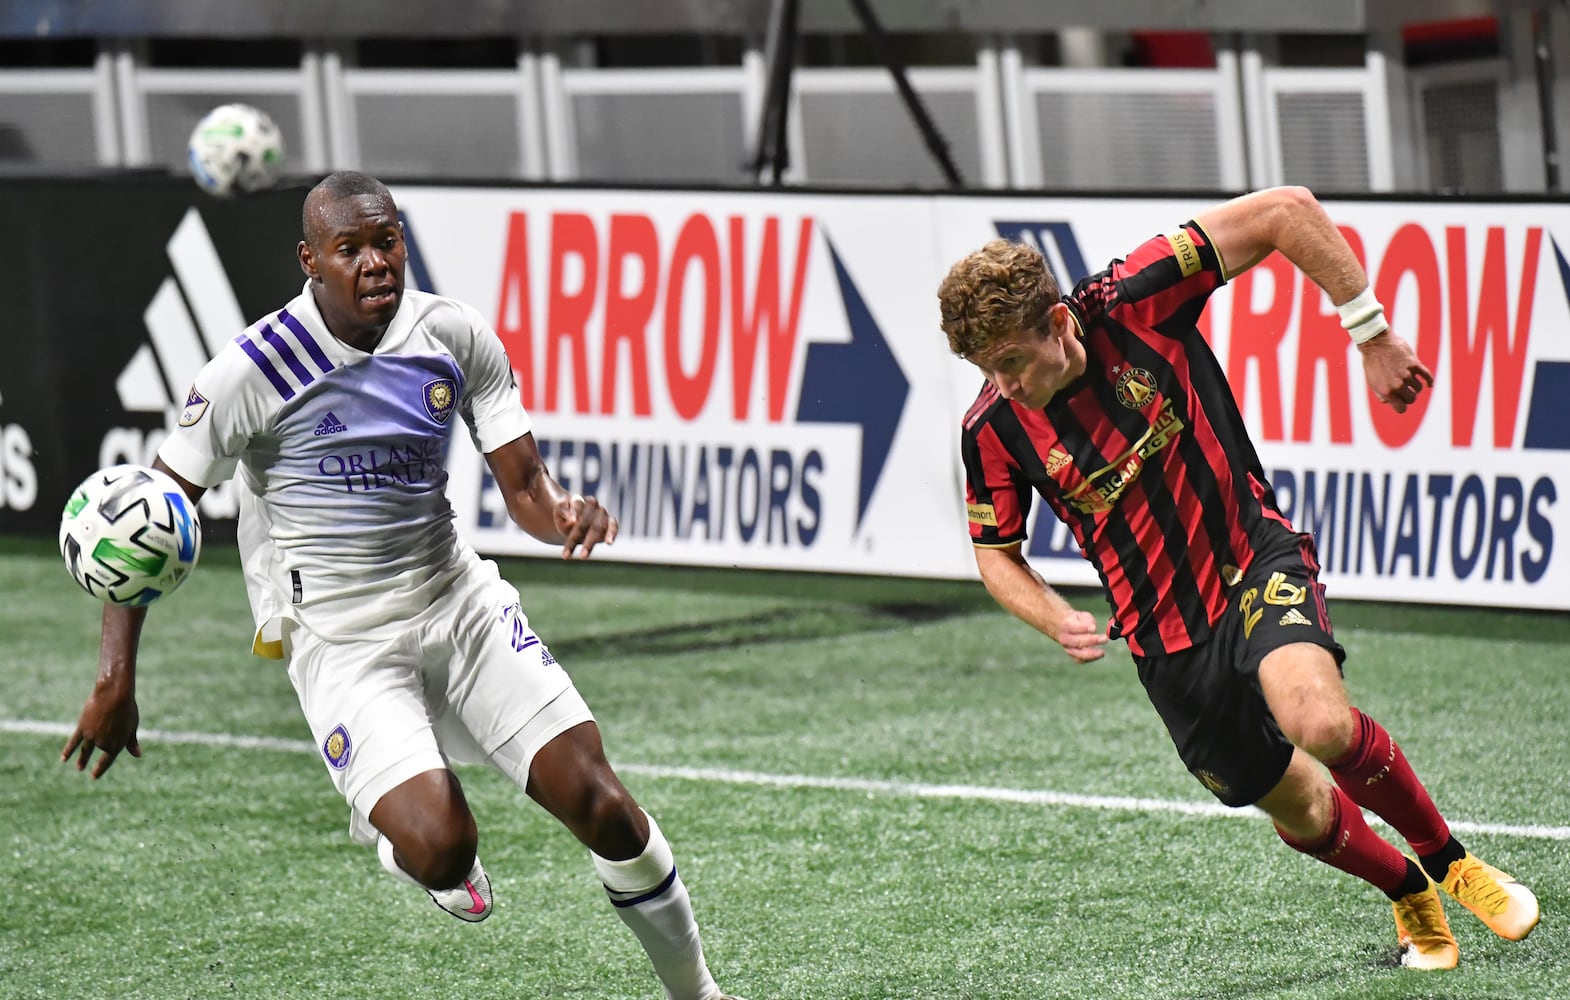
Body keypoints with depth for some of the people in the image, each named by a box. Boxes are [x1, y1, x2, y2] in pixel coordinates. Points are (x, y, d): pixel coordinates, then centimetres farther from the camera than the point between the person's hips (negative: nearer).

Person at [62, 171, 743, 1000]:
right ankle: (390, 828, 17)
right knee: (440, 851, -23)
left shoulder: (456, 338, -3)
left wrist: (565, 512, -24)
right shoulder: (252, 372, -14)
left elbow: (524, 487, 2)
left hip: (458, 602, 4)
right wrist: (116, 679, -14)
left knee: (596, 802, -8)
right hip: (338, 643, -4)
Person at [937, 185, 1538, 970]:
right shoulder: (993, 430, -11)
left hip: (1253, 561, -3)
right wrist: (1058, 622, -13)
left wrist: (1372, 334, -17)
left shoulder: (1136, 300, -19)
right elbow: (996, 551, 6)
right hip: (1166, 641, 3)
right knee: (1300, 811, 9)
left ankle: (1449, 861, -4)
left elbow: (1288, 211, -17)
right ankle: (1409, 895, 41)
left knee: (1319, 722, -30)